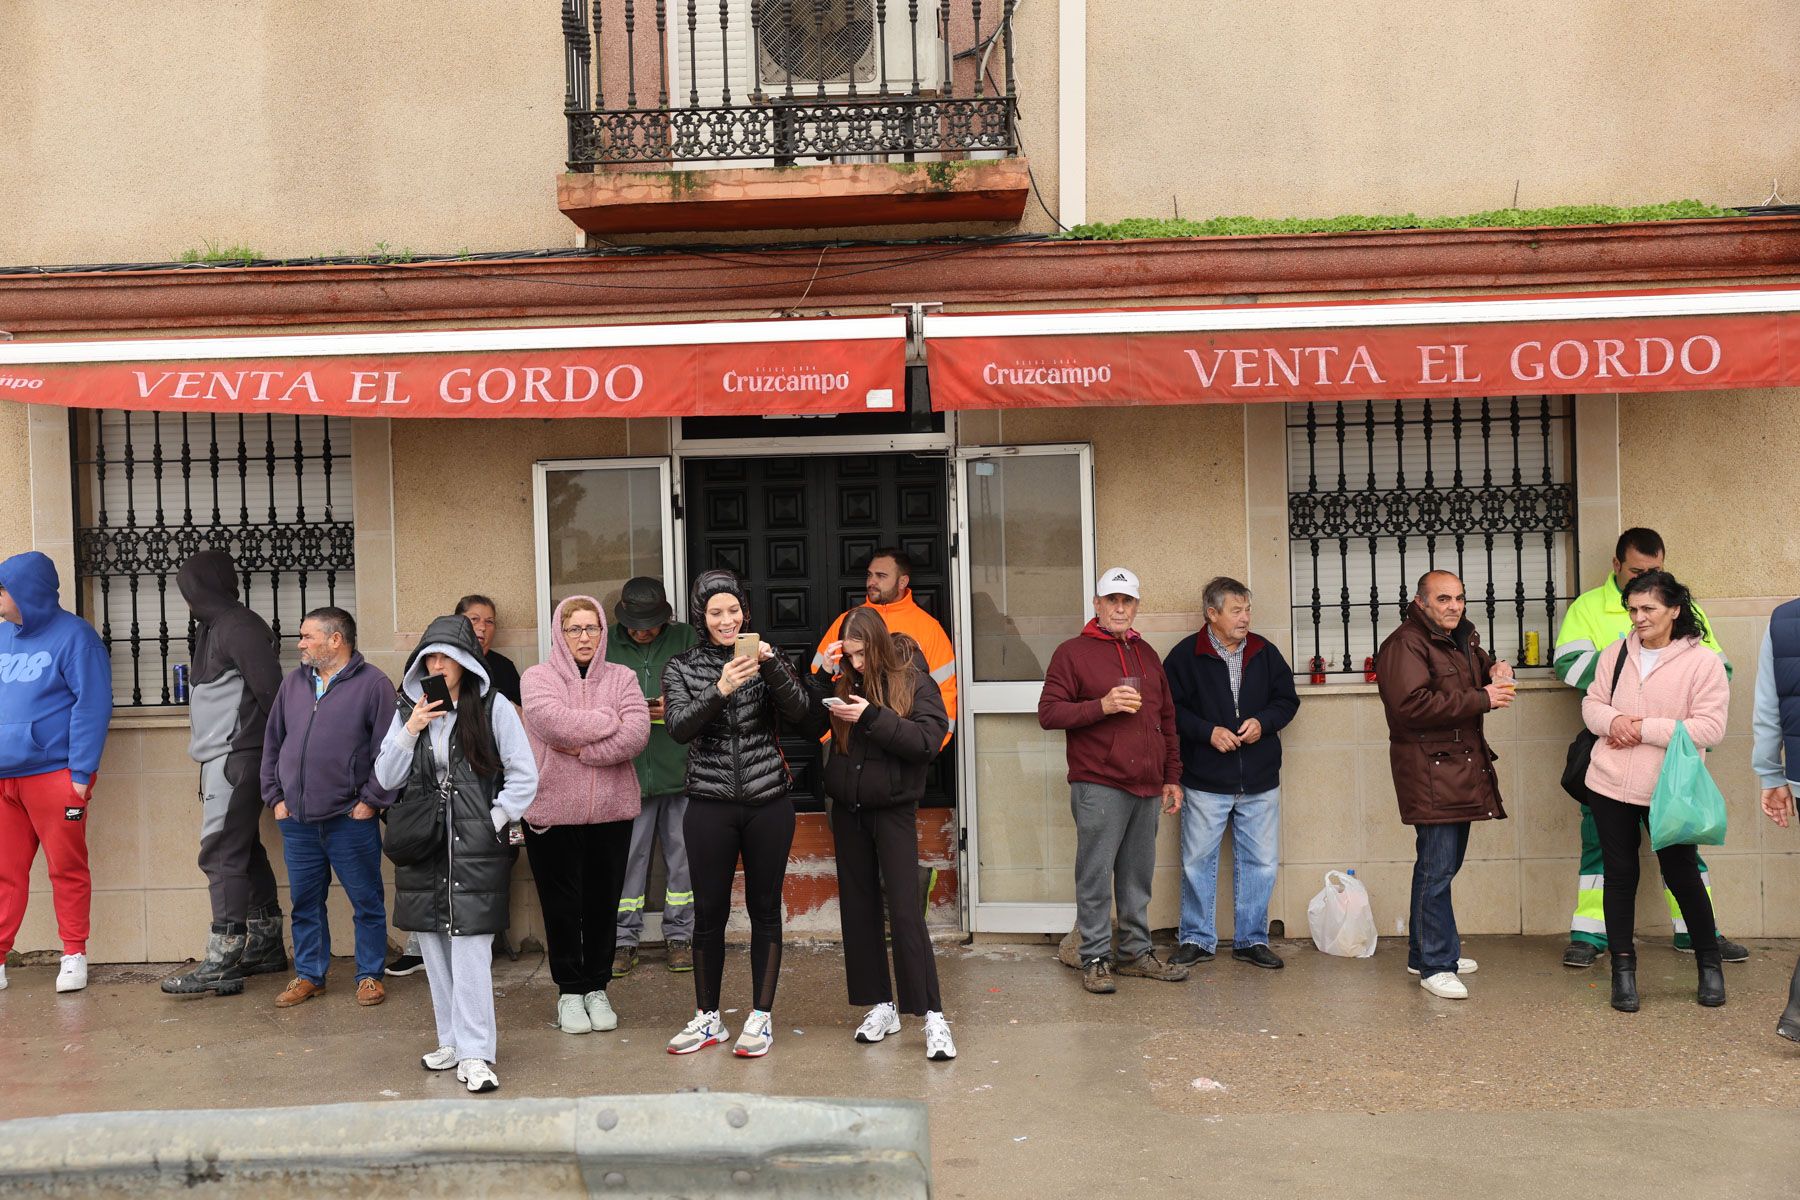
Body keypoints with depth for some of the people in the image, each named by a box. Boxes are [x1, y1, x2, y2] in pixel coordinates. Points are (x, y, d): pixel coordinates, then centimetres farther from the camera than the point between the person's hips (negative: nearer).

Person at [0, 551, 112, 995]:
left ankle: (74, 956, 13)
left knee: (67, 870, 3)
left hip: (54, 774, -5)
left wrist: (81, 772, -13)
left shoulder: (74, 636, -5)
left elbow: (92, 706, -9)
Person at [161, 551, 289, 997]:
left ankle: (223, 962, -11)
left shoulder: (238, 628, -14)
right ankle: (266, 946, 23)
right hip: (223, 759, 10)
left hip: (236, 759, -10)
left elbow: (272, 692, -19)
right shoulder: (215, 627, 18)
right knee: (244, 850, 14)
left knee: (222, 853, -11)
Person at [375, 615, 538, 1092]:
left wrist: (494, 822, -7)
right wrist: (410, 730, -7)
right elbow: (385, 779, 6)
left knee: (471, 949, -9)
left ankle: (476, 1054, -5)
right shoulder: (408, 710, 10)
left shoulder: (493, 707, -2)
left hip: (475, 849, -5)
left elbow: (524, 777, -2)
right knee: (434, 948, 10)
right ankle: (452, 1040, 23)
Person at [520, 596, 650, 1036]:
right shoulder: (539, 678, 1)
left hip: (611, 810, 2)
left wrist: (582, 748, -16)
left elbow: (637, 734, -10)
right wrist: (610, 720, -10)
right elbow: (553, 722, -20)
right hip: (552, 811, -2)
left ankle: (597, 989, 23)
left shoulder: (621, 678, 6)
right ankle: (569, 991, 20)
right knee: (562, 905, 6)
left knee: (603, 903, 9)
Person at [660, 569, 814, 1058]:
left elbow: (800, 714, -10)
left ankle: (760, 1017, 17)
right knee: (709, 912, 6)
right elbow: (679, 728, -12)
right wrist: (720, 691, -28)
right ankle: (708, 1018, 20)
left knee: (764, 908, 6)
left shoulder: (769, 658, 4)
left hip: (768, 803, 0)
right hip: (711, 805, 0)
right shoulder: (683, 667, 4)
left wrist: (771, 666, -24)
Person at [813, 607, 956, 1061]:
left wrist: (872, 717, -25)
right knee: (858, 909, 10)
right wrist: (820, 679, -10)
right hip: (848, 810, 5)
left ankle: (932, 1015, -2)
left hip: (893, 810, -5)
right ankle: (881, 1007, 21)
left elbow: (928, 739, -19)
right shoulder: (843, 680, 3)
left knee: (905, 912, -8)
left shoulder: (914, 682, -7)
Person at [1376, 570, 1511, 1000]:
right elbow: (1412, 705, -25)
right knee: (1438, 866, -10)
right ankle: (1437, 966, -5)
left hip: (1461, 767, 10)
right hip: (1429, 768, -10)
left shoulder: (1461, 638, 17)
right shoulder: (1405, 645, -13)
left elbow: (1480, 667, 36)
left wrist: (1495, 670, 10)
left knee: (1440, 863, 16)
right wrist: (1481, 699, -19)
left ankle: (1424, 953, 26)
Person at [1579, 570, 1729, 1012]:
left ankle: (1709, 963, 28)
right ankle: (1623, 967, 19)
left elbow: (1710, 727, -13)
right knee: (1620, 874, 9)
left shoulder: (1703, 662, -8)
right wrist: (1613, 721, -12)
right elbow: (1592, 704, 11)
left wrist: (1646, 730, -18)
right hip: (1611, 785, 4)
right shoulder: (1616, 654, 6)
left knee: (1681, 874, 7)